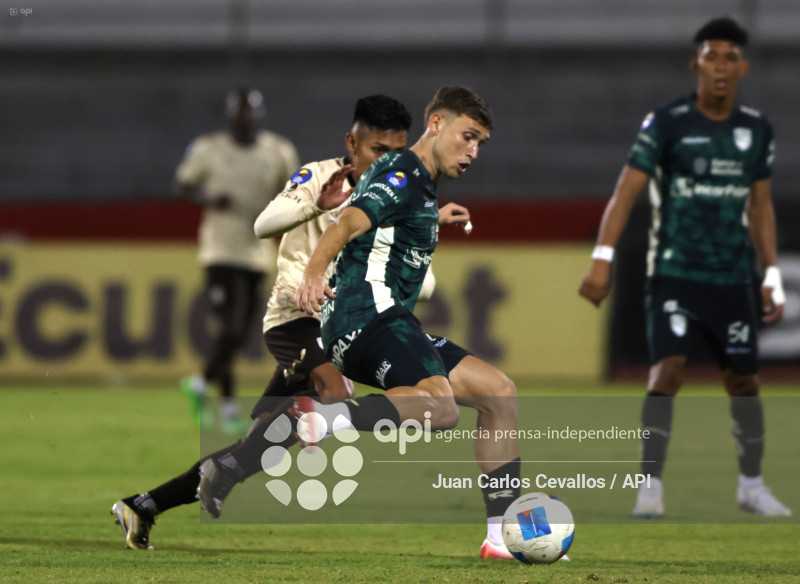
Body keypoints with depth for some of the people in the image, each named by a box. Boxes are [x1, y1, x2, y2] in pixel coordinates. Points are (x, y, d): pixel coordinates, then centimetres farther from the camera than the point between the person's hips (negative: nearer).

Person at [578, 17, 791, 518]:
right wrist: (602, 260, -19)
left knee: (744, 382, 8)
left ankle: (752, 486, 25)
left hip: (732, 281, 4)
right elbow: (627, 191, -10)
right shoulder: (667, 123, -6)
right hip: (673, 274, -4)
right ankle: (650, 486, -12)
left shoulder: (757, 129, 6)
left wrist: (773, 279, 12)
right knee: (668, 370, -17)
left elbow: (761, 206, 15)